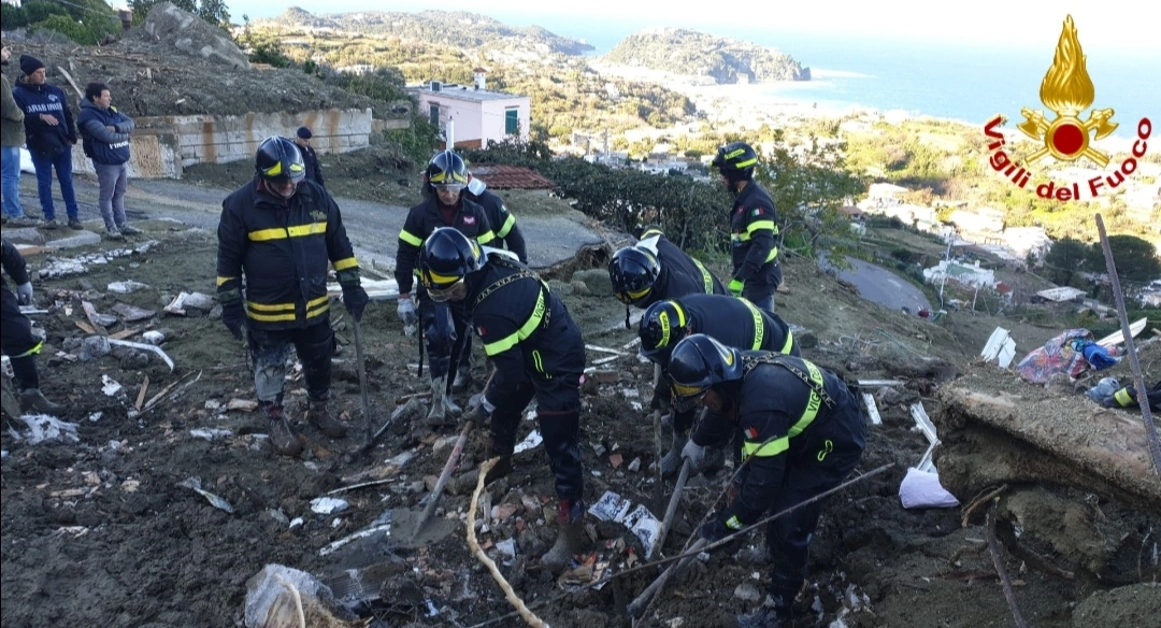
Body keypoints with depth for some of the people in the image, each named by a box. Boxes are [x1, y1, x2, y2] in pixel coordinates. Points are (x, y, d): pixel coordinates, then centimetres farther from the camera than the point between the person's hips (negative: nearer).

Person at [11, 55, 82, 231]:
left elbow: (67, 115, 10)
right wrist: (40, 117, -23)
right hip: (38, 145, -2)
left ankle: (73, 216, 11)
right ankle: (49, 217, 14)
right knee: (44, 182, 5)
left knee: (67, 181, 6)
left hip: (62, 143, 2)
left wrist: (72, 137, 1)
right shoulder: (19, 94, -3)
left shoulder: (55, 91, 7)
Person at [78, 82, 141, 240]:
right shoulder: (89, 116, -15)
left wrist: (116, 127, -16)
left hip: (122, 161, 8)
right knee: (107, 196, 2)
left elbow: (130, 123, 3)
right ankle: (110, 227, 8)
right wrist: (124, 135, -7)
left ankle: (121, 224, 24)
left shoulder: (111, 111, 12)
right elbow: (107, 136, -24)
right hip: (106, 163, -8)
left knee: (119, 194, 15)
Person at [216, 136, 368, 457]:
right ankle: (277, 422, 34)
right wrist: (231, 304, -6)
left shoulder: (317, 197, -7)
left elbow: (339, 244, 4)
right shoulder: (240, 205, -15)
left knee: (319, 365, 20)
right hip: (267, 313, -3)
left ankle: (318, 410, 43)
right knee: (270, 370, 14)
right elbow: (228, 260, -7)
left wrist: (351, 286, 2)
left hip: (314, 307, 3)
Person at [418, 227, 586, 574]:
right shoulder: (496, 261, -10)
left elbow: (510, 372, -25)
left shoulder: (491, 310, -34)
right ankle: (498, 460, 52)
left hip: (556, 364, -10)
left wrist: (485, 404, -7)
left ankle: (571, 525, 4)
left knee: (560, 445, -5)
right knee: (505, 409, 26)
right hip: (536, 347, 10)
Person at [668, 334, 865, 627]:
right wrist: (698, 440, 29)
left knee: (787, 524, -8)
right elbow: (726, 408, 14)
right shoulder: (741, 371, -12)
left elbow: (765, 479, -32)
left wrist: (725, 523, -20)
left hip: (837, 442, -9)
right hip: (808, 424, 9)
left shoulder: (762, 405, -39)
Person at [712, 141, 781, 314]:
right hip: (753, 277, 10)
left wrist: (739, 277, -33)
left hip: (760, 278, -10)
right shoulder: (746, 197, 13)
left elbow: (763, 244, -29)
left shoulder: (757, 200, -19)